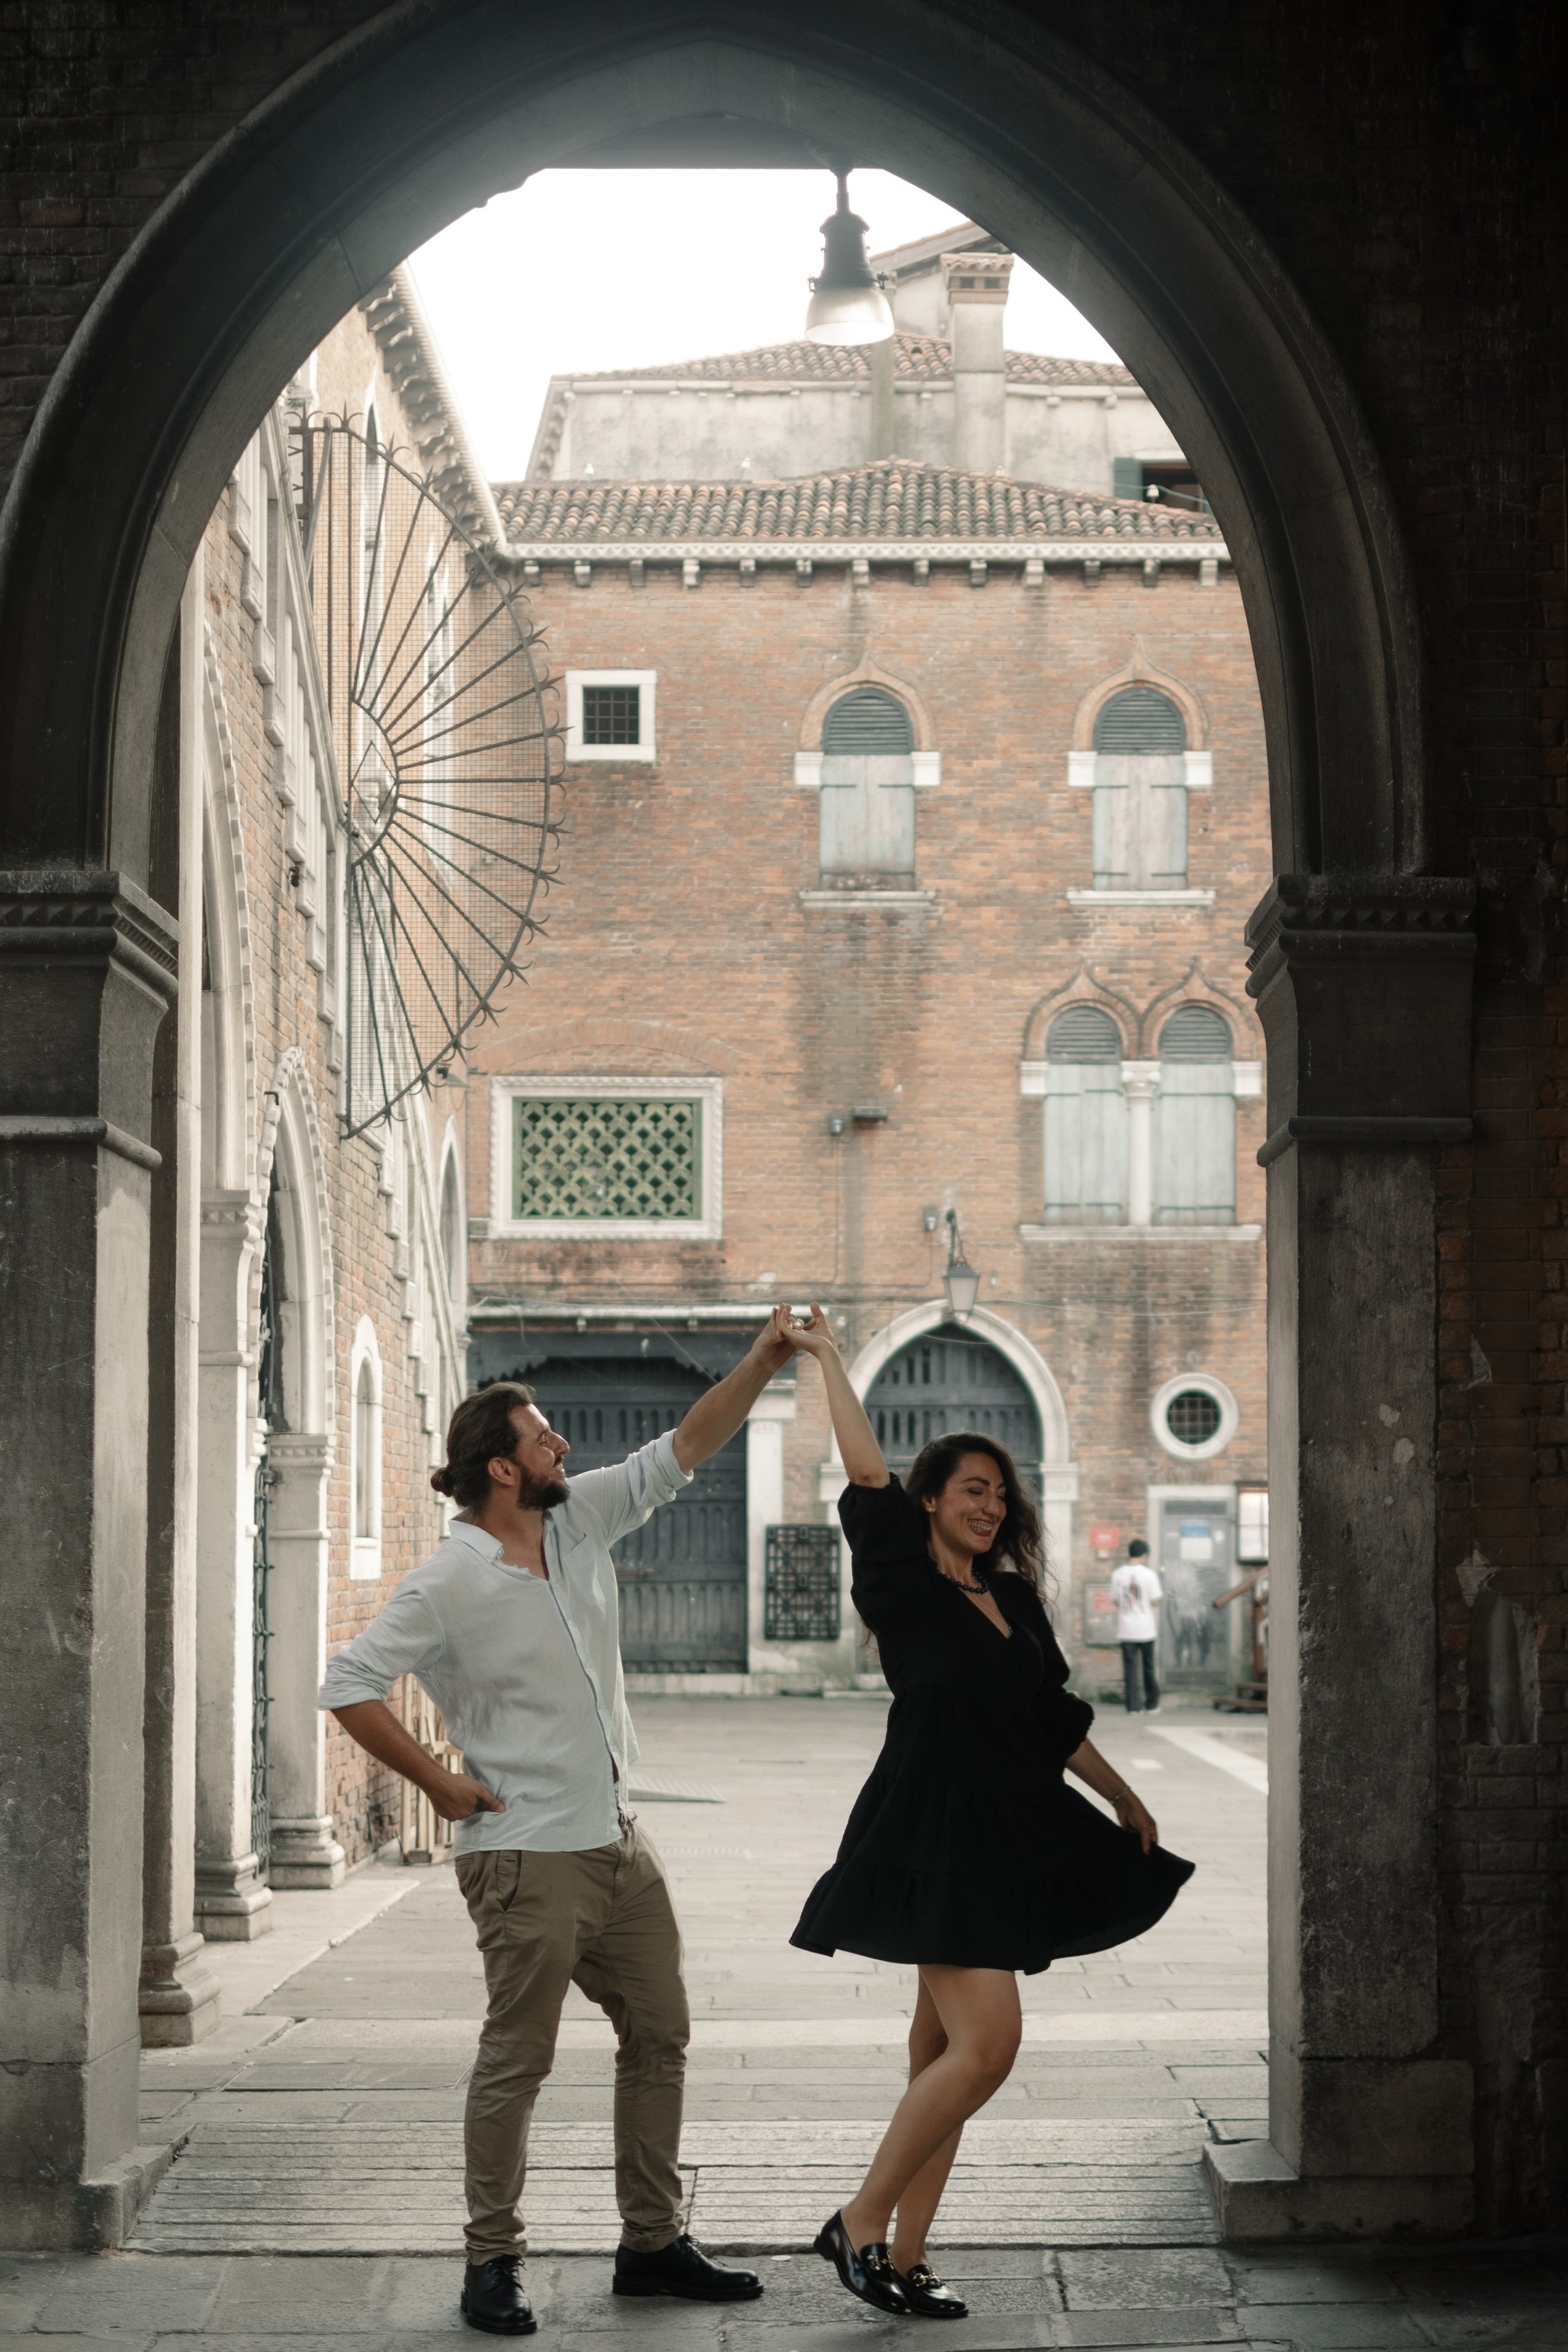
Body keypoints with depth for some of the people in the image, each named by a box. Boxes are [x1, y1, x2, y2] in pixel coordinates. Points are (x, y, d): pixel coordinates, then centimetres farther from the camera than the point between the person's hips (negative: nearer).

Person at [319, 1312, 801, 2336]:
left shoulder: (582, 1521, 6)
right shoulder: (448, 1586, -13)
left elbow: (680, 1452, 11)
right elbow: (350, 1686, -14)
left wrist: (761, 1365, 1)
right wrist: (439, 1783, -12)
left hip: (620, 1842, 8)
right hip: (528, 1858, -8)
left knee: (660, 2036, 11)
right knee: (518, 2060, -3)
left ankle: (653, 2244, 21)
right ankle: (494, 2263, 6)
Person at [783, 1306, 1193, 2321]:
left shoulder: (1014, 1600, 14)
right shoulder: (905, 1589, -6)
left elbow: (1056, 1716, 23)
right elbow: (870, 1478, -13)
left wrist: (1124, 1798, 30)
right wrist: (830, 1359, -7)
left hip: (1004, 1836, 8)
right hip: (936, 1831, -8)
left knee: (946, 2048, 8)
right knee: (986, 2044, -16)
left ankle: (904, 2258, 12)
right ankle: (858, 2224, -5)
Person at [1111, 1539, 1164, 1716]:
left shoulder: (1118, 1574, -1)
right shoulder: (1149, 1574, -8)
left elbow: (1115, 1600, 6)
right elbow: (1156, 1601, -6)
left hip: (1125, 1628, 1)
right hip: (1146, 1628, -1)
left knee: (1130, 1667, 3)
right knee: (1148, 1667, 12)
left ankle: (1133, 1706, -2)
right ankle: (1152, 1705, 19)